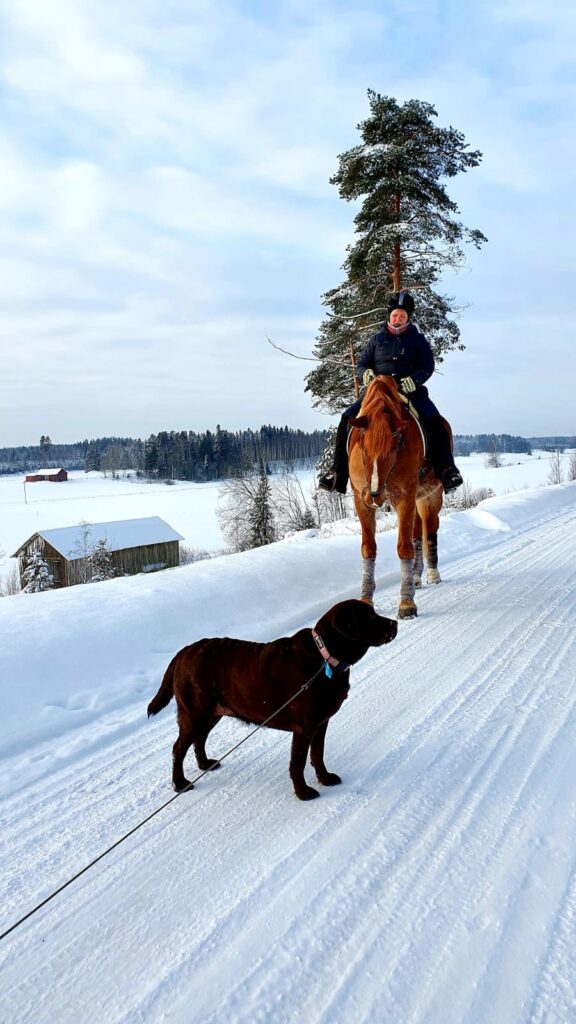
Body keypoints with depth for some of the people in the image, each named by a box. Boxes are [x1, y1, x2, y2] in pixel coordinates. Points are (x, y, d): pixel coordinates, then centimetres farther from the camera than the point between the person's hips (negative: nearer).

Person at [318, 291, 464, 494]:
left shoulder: (417, 339, 10)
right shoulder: (377, 339, 14)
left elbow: (428, 367, 2)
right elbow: (361, 364, 16)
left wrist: (413, 381, -19)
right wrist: (366, 374, -9)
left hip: (411, 392, -1)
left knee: (435, 422, -27)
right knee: (348, 418, -19)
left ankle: (447, 471, -20)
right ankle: (338, 474, -16)